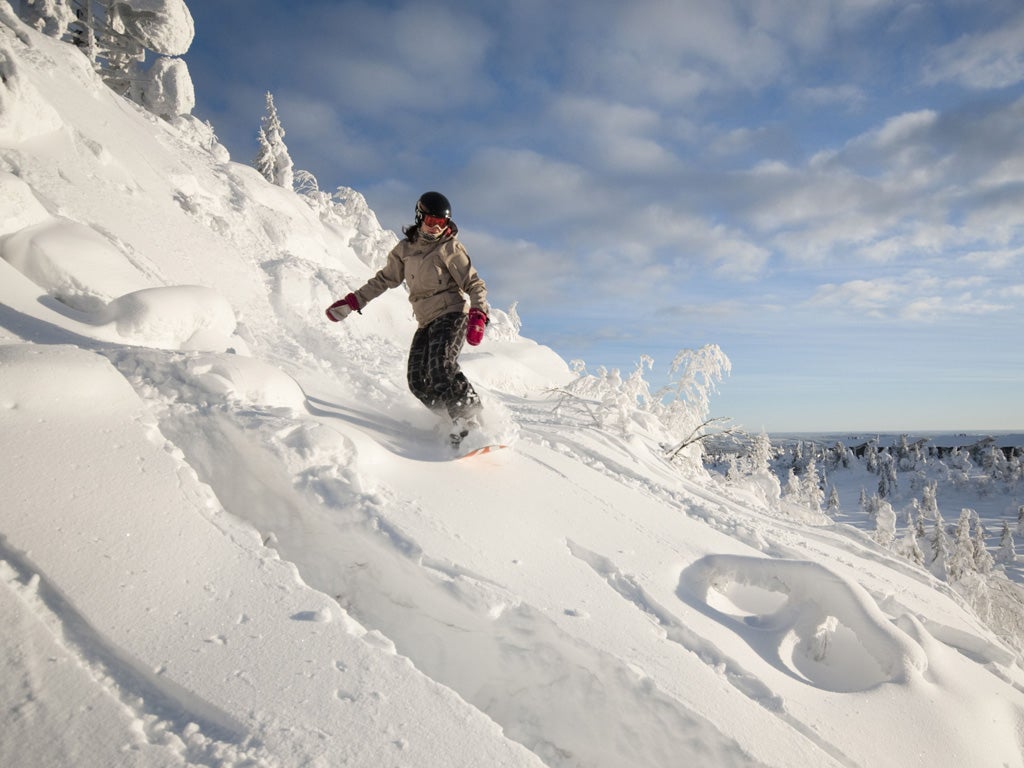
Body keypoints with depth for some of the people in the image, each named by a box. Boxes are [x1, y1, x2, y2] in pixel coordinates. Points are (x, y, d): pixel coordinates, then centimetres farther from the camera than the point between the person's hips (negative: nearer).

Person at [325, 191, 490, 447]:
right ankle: (453, 419, -4)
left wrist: (478, 315, -20)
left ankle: (470, 418, -24)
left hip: (451, 315, -6)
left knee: (440, 367, -28)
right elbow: (383, 280, 23)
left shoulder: (450, 248, -1)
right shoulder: (405, 249, 13)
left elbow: (474, 284, -3)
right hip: (425, 323, 6)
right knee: (418, 381, -10)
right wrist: (351, 302, 18)